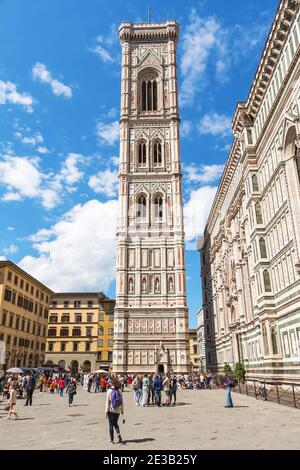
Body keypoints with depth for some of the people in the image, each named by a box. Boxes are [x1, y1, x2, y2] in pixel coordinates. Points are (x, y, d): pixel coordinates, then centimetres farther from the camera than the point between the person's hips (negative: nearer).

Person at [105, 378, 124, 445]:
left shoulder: (109, 391, -13)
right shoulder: (119, 391, -3)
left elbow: (107, 401, -11)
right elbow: (122, 401, 1)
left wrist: (106, 411, -4)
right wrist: (122, 410, 11)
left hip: (111, 410, -3)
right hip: (118, 410, 3)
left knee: (111, 424, 11)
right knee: (115, 423, 20)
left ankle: (111, 440, 16)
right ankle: (119, 435, 0)